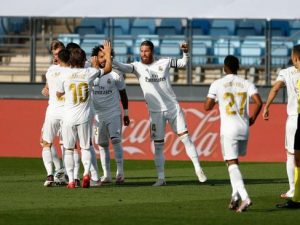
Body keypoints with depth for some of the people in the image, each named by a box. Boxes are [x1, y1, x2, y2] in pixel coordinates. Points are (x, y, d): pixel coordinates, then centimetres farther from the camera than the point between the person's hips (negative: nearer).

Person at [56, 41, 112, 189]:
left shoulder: (65, 74, -5)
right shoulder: (89, 73, -3)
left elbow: (58, 94, 9)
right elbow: (108, 68, 13)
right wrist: (108, 53, 27)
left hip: (68, 118, -1)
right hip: (84, 117, 1)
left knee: (69, 149, 9)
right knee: (85, 147, 11)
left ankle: (71, 180, 3)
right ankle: (86, 172, -14)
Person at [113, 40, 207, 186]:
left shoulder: (164, 63, 3)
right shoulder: (137, 67, -2)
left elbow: (183, 63, 14)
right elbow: (122, 67, -17)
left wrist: (185, 52, -6)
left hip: (173, 108, 1)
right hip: (156, 112, -1)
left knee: (185, 137, 1)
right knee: (158, 145, 1)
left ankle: (198, 169, 9)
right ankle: (161, 178, 7)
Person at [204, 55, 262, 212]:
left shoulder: (217, 84, -2)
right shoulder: (247, 84, 5)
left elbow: (207, 107, -2)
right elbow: (258, 102, -8)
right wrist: (252, 118, 8)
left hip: (228, 129, -4)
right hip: (244, 128, 4)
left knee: (232, 164, -6)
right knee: (233, 162, 22)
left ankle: (244, 197, -22)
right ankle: (235, 194, 8)